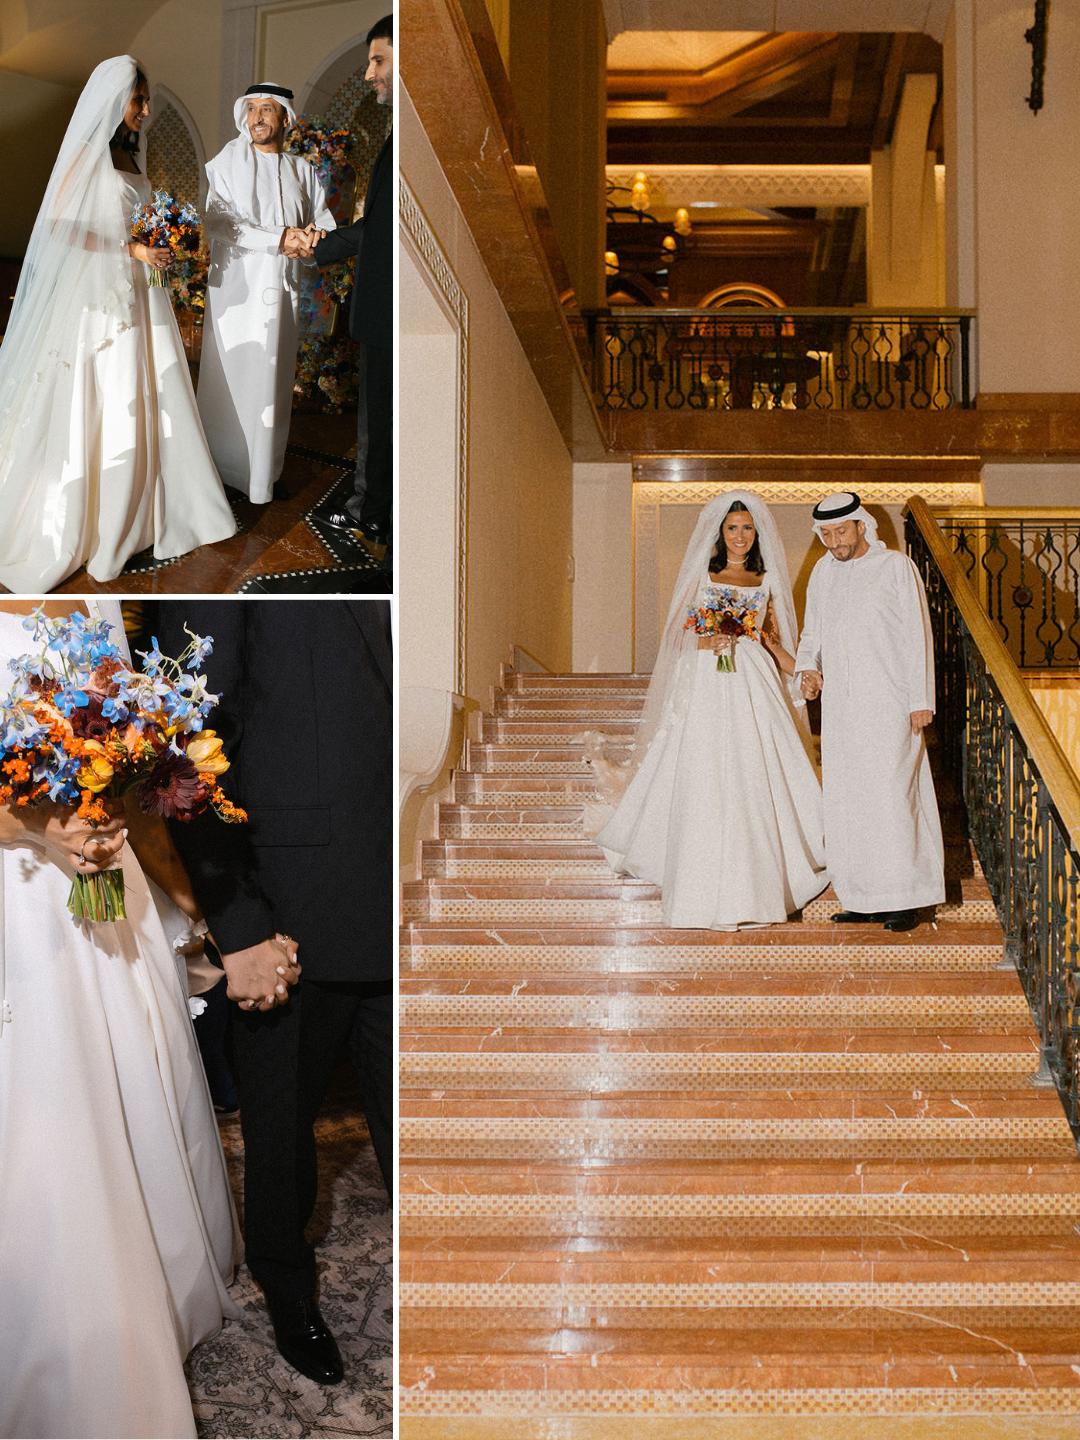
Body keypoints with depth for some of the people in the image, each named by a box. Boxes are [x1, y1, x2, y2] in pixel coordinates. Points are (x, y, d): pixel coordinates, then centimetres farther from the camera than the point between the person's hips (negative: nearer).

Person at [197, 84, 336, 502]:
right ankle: (222, 474, 4)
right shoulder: (230, 161, -1)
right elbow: (218, 222, -12)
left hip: (283, 292, 4)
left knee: (273, 382, 7)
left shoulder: (301, 170, 11)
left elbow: (324, 223, 13)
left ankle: (266, 475, 15)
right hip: (237, 289, -4)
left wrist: (311, 243, -11)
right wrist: (280, 240, -18)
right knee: (231, 380, -3)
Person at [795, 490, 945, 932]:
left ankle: (905, 900, -1)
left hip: (888, 704, -5)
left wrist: (921, 700, -9)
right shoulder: (823, 572, 14)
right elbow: (812, 632, 23)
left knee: (890, 795, -8)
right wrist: (807, 668, 3)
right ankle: (866, 900, 11)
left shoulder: (895, 567, -2)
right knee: (846, 803, 4)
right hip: (839, 705, 6)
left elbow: (916, 635, -4)